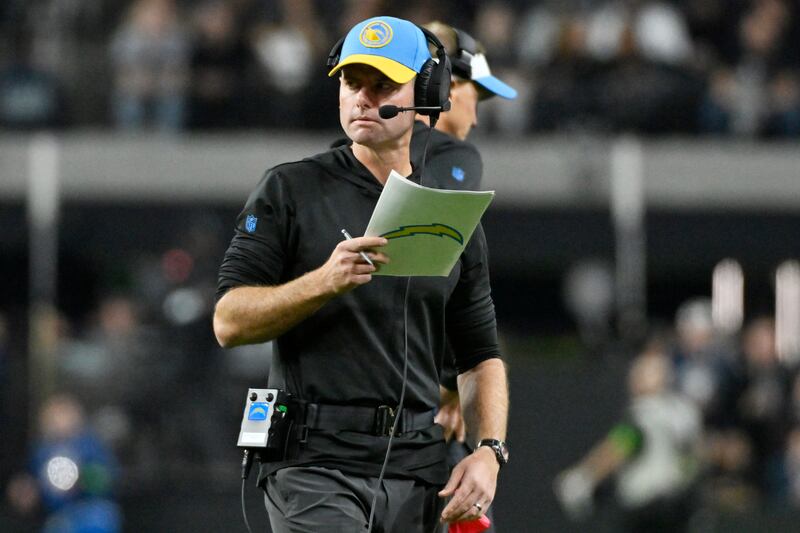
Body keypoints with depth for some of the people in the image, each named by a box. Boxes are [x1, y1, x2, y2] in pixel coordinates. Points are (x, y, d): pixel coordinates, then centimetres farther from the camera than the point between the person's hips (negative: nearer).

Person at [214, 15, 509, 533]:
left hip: (419, 469, 4)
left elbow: (481, 354, 18)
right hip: (315, 465, -4)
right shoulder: (290, 190, 5)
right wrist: (326, 281, -19)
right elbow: (229, 322, -2)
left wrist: (489, 451, 0)